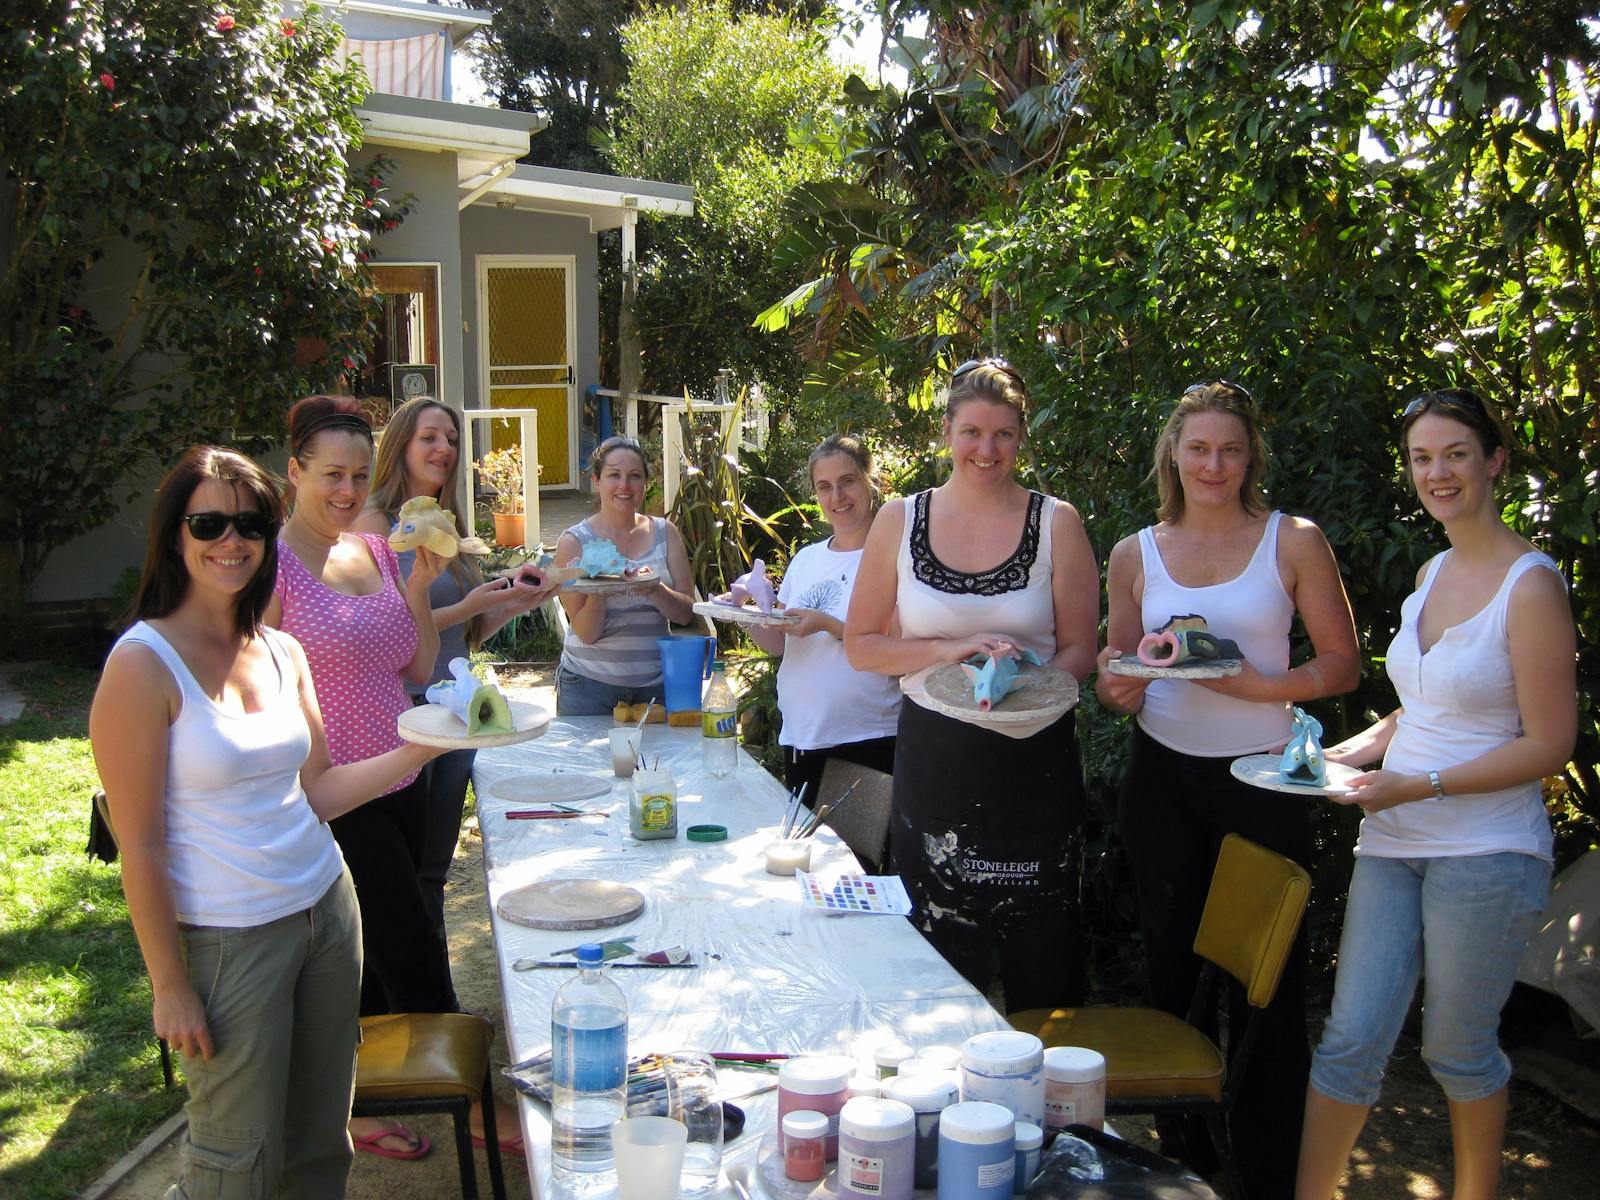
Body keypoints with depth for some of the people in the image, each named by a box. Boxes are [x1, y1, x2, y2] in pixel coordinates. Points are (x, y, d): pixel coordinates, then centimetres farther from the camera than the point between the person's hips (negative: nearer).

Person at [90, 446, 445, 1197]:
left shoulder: (283, 653, 5)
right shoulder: (144, 664, -15)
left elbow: (314, 791, 8)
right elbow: (139, 844, -14)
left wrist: (420, 748, -3)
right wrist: (169, 985, -13)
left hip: (326, 904, 6)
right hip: (228, 939, -6)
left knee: (320, 1140, 17)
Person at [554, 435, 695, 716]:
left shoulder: (665, 533, 4)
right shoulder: (574, 541, -4)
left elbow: (686, 613, -2)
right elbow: (587, 633, -8)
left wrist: (654, 588, -21)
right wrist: (598, 590, -26)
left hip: (656, 683, 2)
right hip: (589, 685, -2)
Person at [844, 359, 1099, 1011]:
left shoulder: (1056, 523, 1)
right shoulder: (900, 520, 2)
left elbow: (1079, 648, 3)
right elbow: (861, 645, 3)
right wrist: (950, 649, -12)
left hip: (1035, 763, 0)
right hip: (933, 758, 1)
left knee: (1042, 966, 5)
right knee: (944, 962, 8)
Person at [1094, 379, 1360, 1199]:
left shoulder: (1294, 542, -2)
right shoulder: (1135, 555, 5)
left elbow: (1341, 664, -4)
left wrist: (1254, 685, -19)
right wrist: (1119, 688, -10)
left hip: (1262, 780, -3)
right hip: (1162, 777, 3)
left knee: (1267, 983, 0)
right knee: (1170, 964, 13)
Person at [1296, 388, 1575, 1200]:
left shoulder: (1530, 585, -12)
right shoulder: (1432, 574, 11)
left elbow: (1548, 744, -13)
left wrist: (1420, 785, -18)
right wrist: (1347, 754, 5)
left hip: (1486, 851, -6)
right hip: (1393, 843, 6)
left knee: (1457, 1048, 10)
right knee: (1351, 1039, 5)